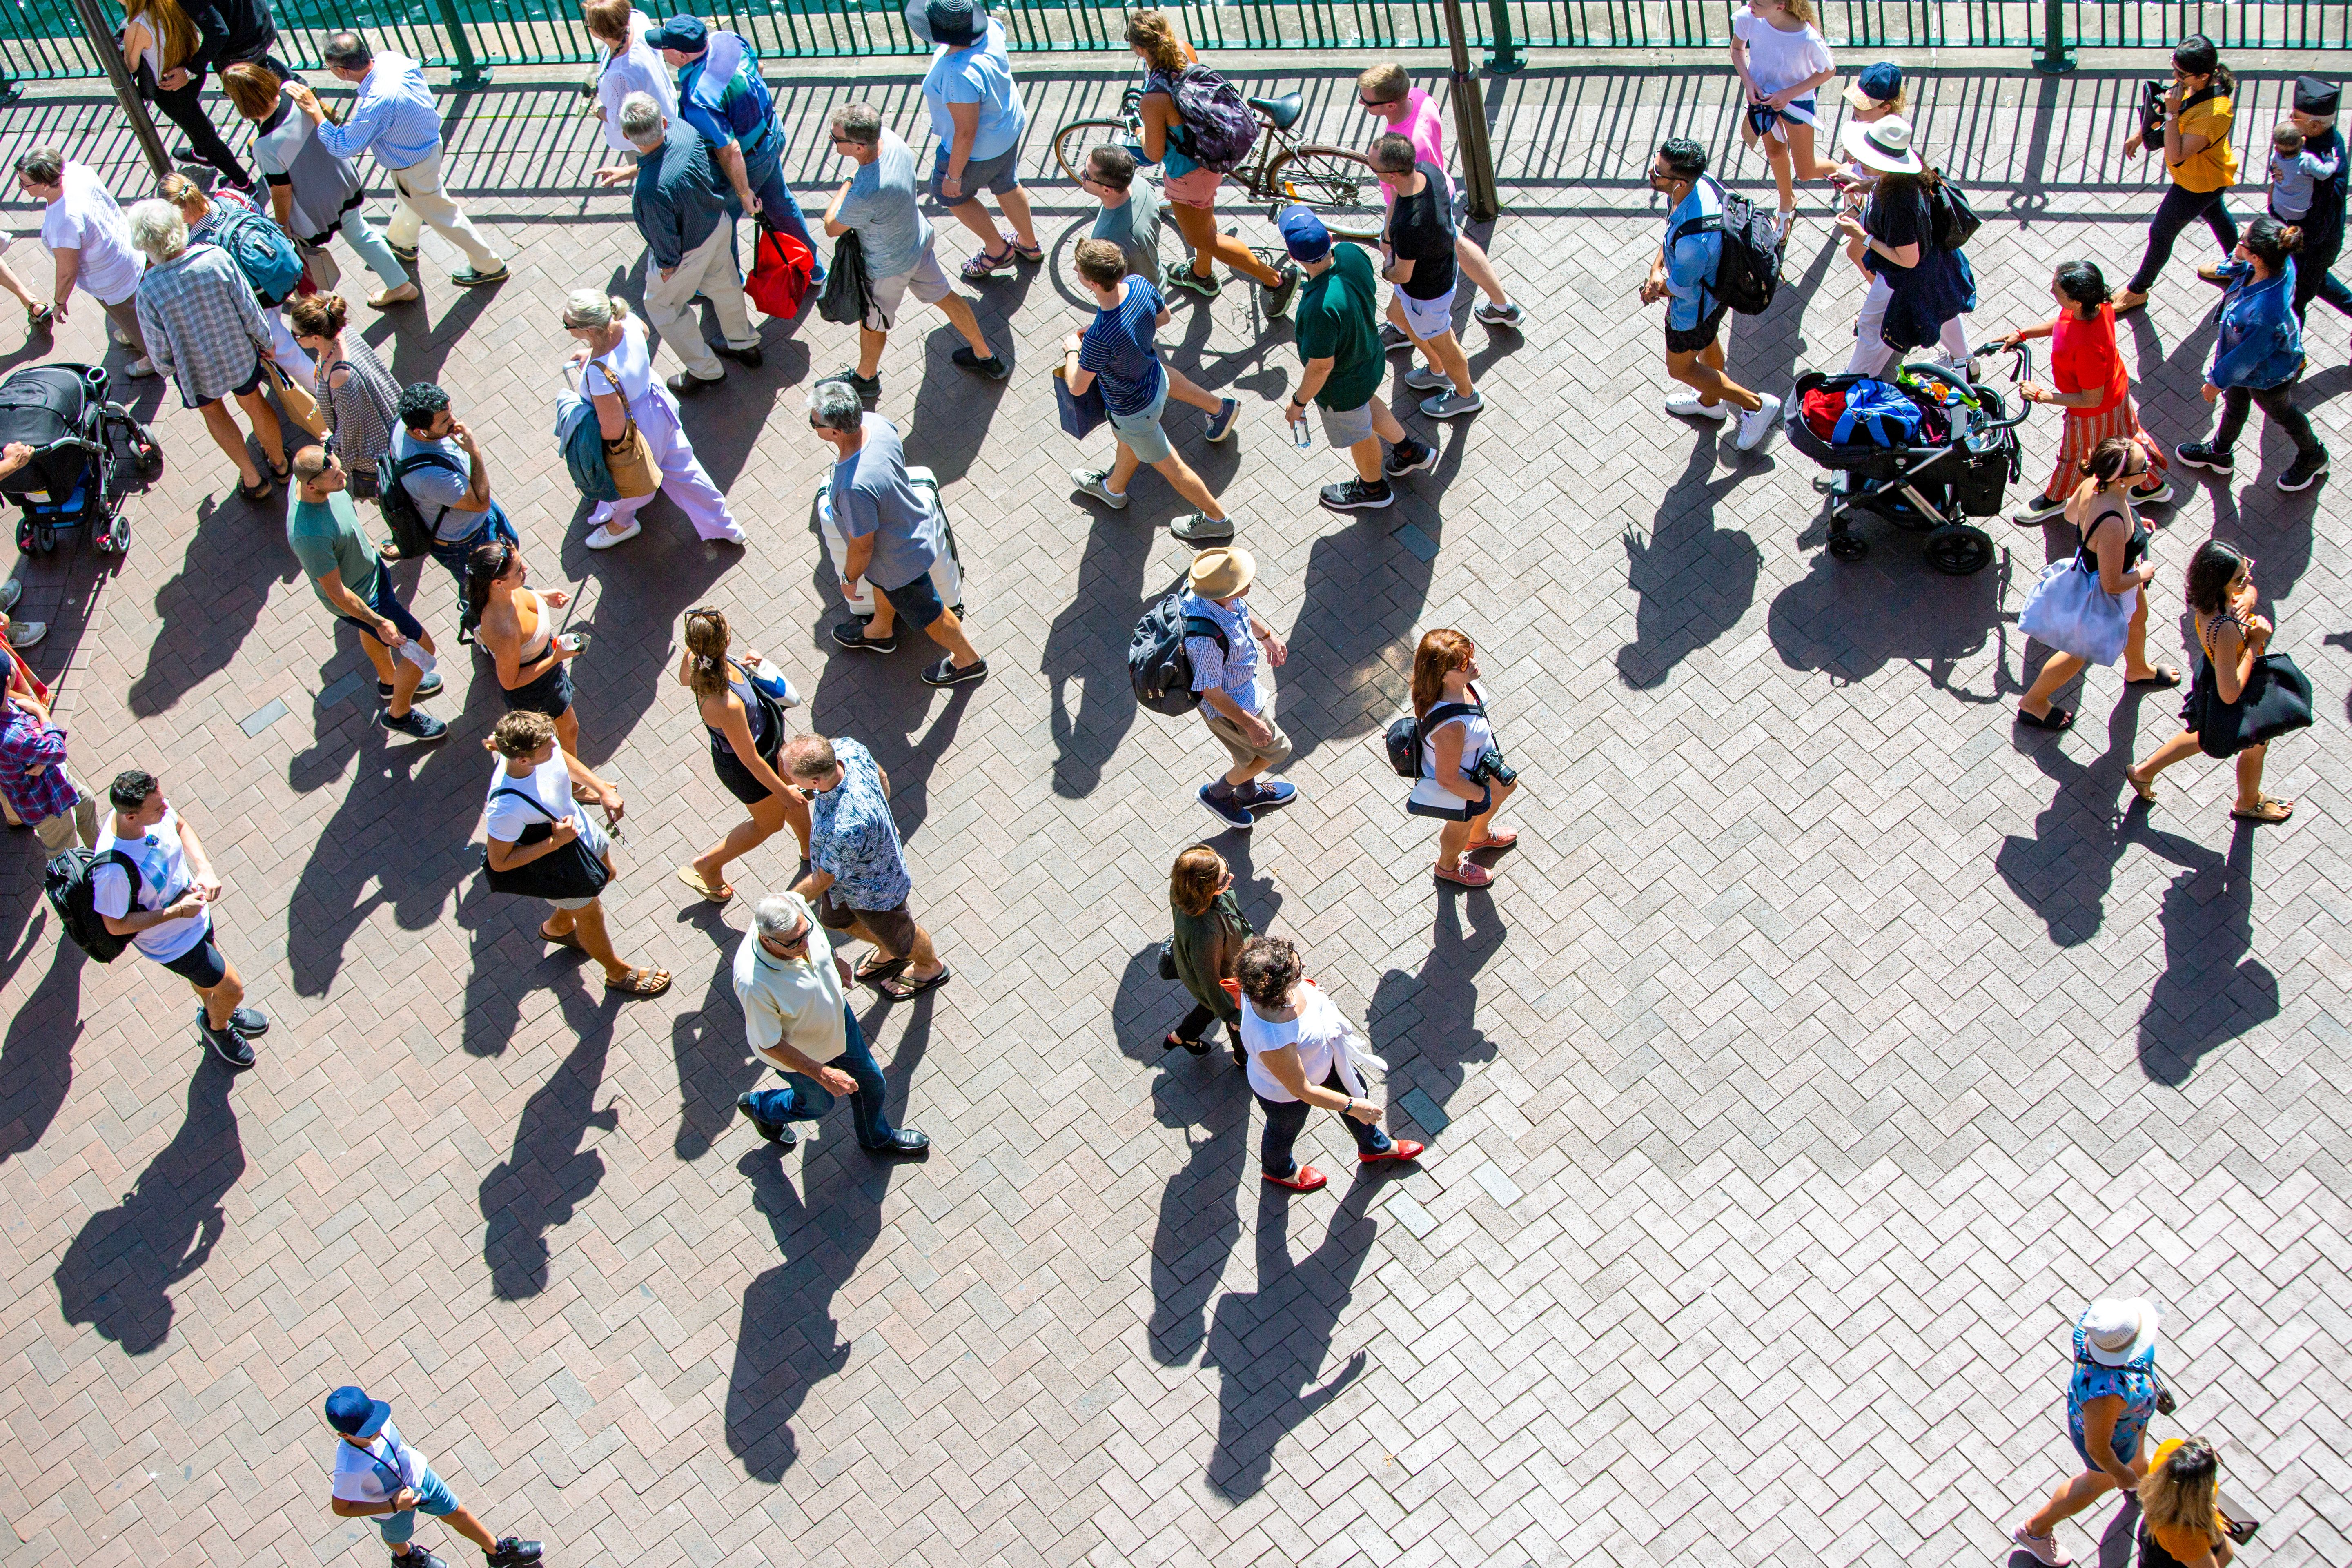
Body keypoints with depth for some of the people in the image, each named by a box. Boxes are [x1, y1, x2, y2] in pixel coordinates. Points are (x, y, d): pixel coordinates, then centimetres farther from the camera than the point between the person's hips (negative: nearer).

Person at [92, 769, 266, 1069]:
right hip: (172, 941, -6)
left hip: (191, 907, 6)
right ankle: (217, 1028, 47)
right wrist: (177, 912, -28)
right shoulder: (113, 869, -44)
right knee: (231, 989, 12)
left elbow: (182, 826, -1)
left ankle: (221, 1014, 64)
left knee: (207, 974, 32)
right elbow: (116, 925, -27)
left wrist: (205, 869, -16)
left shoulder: (153, 806, -25)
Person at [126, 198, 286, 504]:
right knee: (254, 402, 30)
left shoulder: (149, 289, -32)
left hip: (196, 370, -1)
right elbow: (248, 310, -16)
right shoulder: (216, 258, -30)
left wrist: (167, 369, 6)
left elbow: (159, 349, -18)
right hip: (239, 354, 1)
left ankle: (253, 479, 42)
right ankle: (279, 462, 54)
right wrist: (265, 341, 4)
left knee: (213, 411, 31)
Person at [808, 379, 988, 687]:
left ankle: (968, 661, 49)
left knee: (928, 613, 22)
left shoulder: (854, 487, -47)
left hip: (901, 559, -7)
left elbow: (862, 547, -29)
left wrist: (849, 579, -8)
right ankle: (881, 632, 67)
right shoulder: (874, 423, -24)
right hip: (915, 522, 7)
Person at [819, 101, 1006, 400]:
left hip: (888, 266, -7)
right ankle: (986, 357, 47)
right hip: (918, 239, 7)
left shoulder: (864, 194, -44)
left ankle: (866, 376, 51)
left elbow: (832, 228, -23)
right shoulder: (888, 137, -22)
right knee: (944, 296, 28)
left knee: (873, 321, 23)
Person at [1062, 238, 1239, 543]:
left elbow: (1077, 387, -25)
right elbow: (1163, 317, 0)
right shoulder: (1140, 285, -24)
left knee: (1170, 466, 19)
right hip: (1156, 379, 7)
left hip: (1134, 411, -7)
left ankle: (1216, 518, 40)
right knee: (1127, 442, 35)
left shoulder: (1098, 338, -43)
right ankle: (1113, 488, 64)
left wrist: (1072, 349, -7)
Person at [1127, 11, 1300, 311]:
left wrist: (1142, 135, -1)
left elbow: (1155, 154, -20)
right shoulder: (1185, 50, -18)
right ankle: (1201, 274, 61)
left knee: (1201, 238, 17)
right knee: (1203, 216, 34)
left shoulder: (1154, 101, -38)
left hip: (1187, 172, -8)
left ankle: (1276, 279, 23)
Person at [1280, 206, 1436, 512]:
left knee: (1358, 435, 25)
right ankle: (1411, 451, 59)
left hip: (1342, 388, -6)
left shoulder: (1321, 308, -45)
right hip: (1370, 356, 6)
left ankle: (1374, 489, 55)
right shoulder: (1352, 254, -25)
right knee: (1366, 404, 37)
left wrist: (1298, 402, -14)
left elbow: (1322, 366, -31)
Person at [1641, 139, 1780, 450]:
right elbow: (1670, 232, -2)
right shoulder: (1700, 183, -22)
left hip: (1695, 305, -8)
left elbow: (1679, 288, -26)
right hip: (1716, 283, 8)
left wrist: (1657, 285, -4)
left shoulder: (1692, 240, -46)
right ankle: (1710, 401, 63)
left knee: (1680, 367, 19)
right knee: (1707, 342, 34)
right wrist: (1657, 268, -14)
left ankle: (1755, 404, 30)